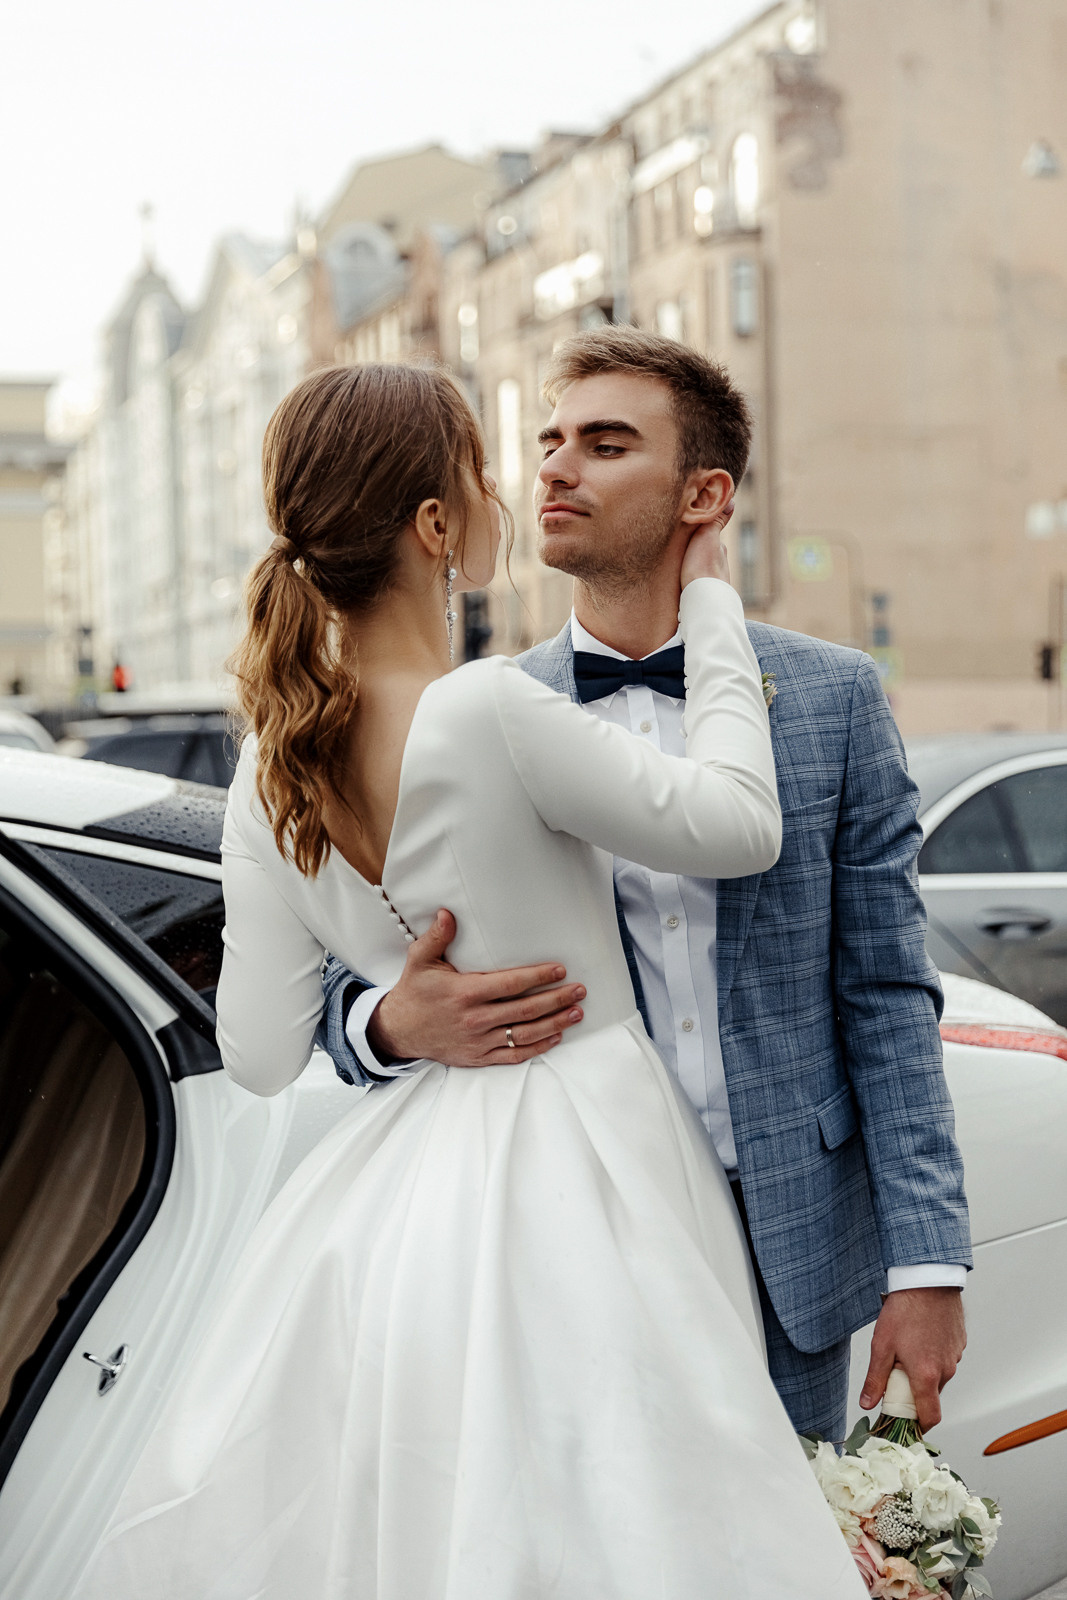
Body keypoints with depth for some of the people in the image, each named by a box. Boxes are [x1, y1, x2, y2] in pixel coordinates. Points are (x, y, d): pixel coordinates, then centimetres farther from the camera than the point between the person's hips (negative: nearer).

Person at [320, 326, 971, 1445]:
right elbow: (343, 978, 5)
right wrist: (395, 1024, -19)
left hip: (792, 1246, 0)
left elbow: (885, 994, -1)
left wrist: (926, 1262, -5)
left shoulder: (832, 695, 0)